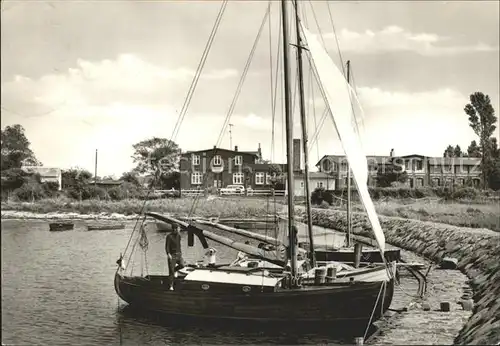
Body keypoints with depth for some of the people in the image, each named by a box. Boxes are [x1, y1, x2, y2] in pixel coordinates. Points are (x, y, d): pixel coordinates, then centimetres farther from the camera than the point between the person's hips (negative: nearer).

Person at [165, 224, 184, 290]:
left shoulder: (178, 235, 8)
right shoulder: (169, 236, -11)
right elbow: (166, 246, -15)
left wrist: (180, 252, 21)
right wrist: (168, 254, -27)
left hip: (178, 254, 5)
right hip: (171, 254, -5)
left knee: (182, 265, -17)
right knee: (171, 271, -4)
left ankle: (175, 270, 16)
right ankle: (171, 286, 5)